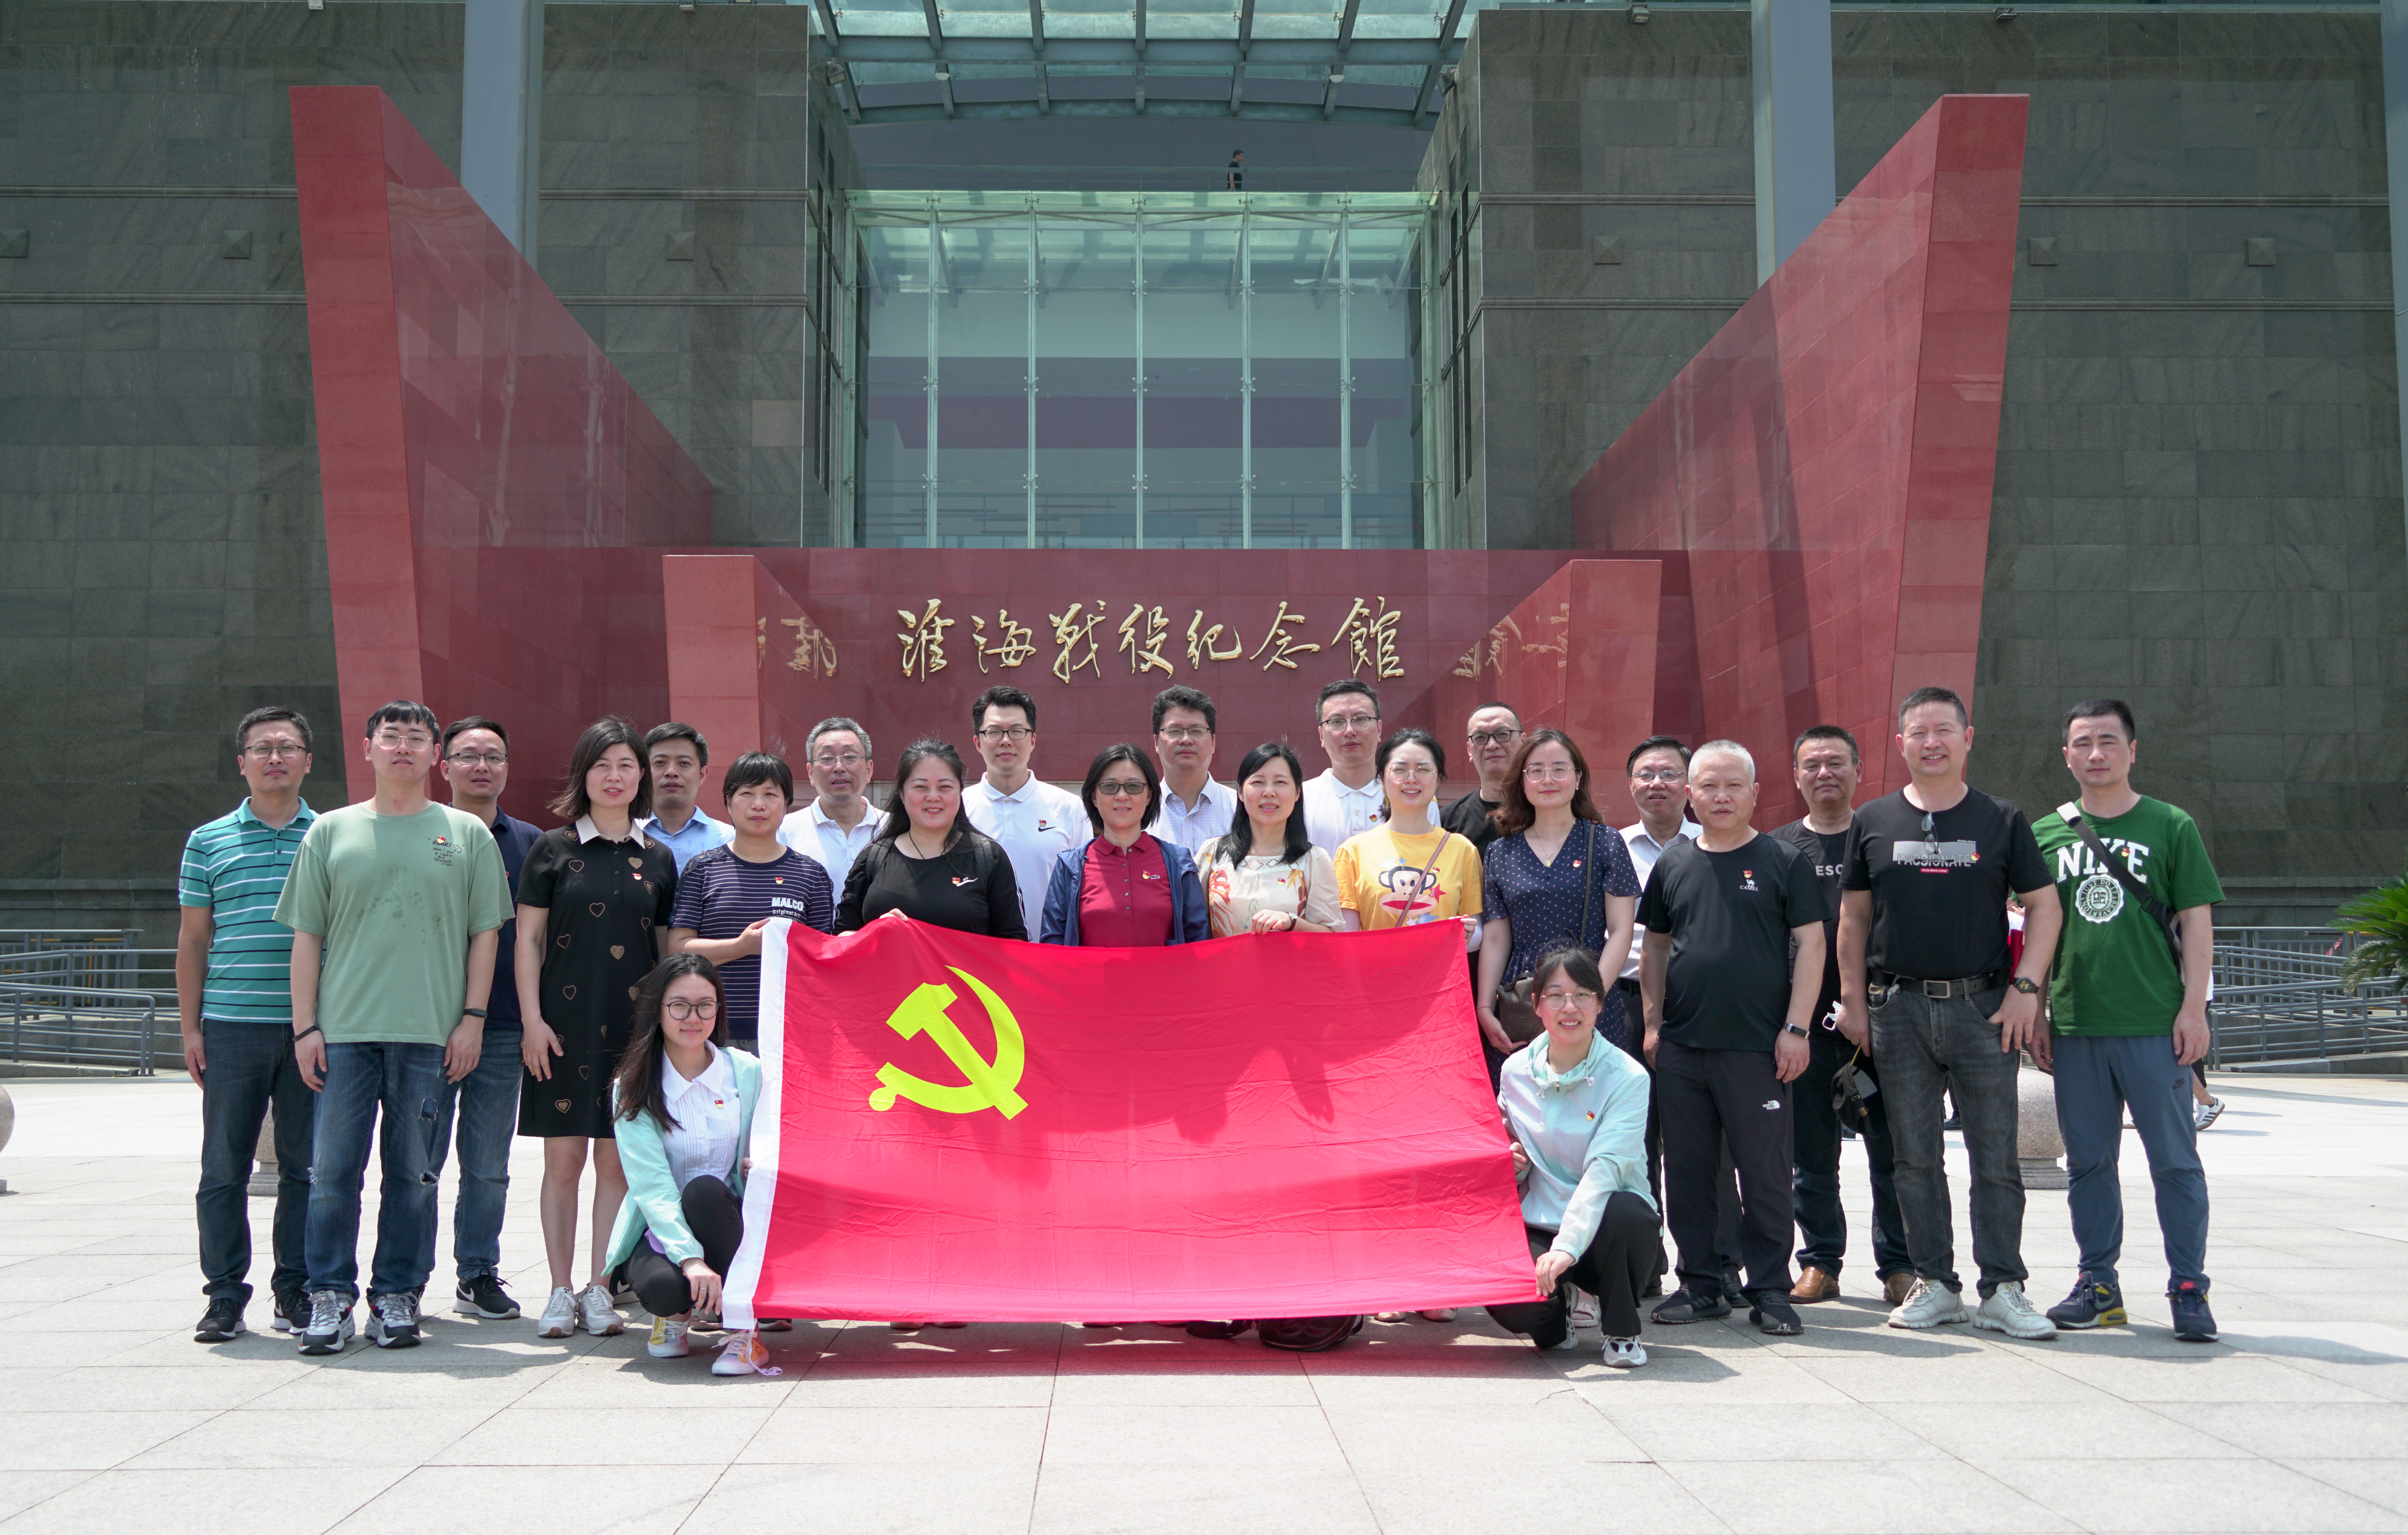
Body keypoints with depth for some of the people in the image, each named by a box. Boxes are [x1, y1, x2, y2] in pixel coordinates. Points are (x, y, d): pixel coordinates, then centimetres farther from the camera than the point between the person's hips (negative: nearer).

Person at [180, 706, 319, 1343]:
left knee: (306, 1165, 4)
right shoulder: (208, 842, 9)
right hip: (232, 1026, 0)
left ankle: (295, 1290, 14)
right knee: (224, 1167, 1)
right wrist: (190, 1027, 5)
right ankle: (224, 1293, 10)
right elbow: (192, 940, 10)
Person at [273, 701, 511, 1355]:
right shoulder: (331, 832, 11)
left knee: (412, 1172, 4)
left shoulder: (467, 835, 9)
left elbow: (485, 932, 8)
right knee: (334, 1169, -1)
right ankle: (330, 1295, 9)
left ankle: (397, 1294, 13)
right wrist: (305, 1026, 2)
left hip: (430, 1032, 0)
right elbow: (306, 935, 9)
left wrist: (472, 1018, 0)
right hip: (343, 1029, 1)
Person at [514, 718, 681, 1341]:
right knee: (564, 1157, 0)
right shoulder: (554, 848, 3)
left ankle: (599, 1290, 10)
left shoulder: (657, 857, 10)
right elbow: (528, 939, 2)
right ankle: (561, 1290, 9)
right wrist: (532, 1019, -5)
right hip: (565, 1023, -2)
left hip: (633, 1026, 2)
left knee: (617, 1159, 3)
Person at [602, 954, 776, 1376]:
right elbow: (650, 1186, -17)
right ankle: (677, 1311, 6)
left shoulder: (748, 1073, 1)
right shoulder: (633, 1089, -5)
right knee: (663, 1287, -34)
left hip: (725, 1222, 1)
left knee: (704, 1189, -33)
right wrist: (690, 1259, -32)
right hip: (659, 1231, -1)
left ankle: (744, 1329, -23)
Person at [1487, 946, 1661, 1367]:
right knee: (1510, 1307, -31)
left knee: (1625, 1212, -40)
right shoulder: (1516, 1071, 3)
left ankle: (1621, 1330, -8)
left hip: (1600, 1229, -2)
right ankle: (1554, 1314, 12)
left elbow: (1605, 1167, -25)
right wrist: (1509, 1164, -8)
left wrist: (1566, 1246, -38)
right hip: (1539, 1226, 2)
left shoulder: (1627, 1077, -11)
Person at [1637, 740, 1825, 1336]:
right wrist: (1653, 1022, 10)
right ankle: (1700, 1284, 18)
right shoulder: (1672, 864, 11)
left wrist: (1796, 1027, -8)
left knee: (1765, 1174, 0)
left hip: (1757, 1046, -3)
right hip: (1681, 1046, 4)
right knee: (1688, 1172, 8)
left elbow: (1809, 945, -1)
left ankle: (1770, 1292, 9)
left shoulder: (1785, 862, 2)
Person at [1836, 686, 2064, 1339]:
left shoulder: (2003, 821, 5)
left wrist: (2025, 988, -5)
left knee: (1996, 1157, -1)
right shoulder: (1874, 822, 8)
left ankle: (2002, 1290, 6)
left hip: (1983, 1008, -1)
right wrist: (1854, 1001, 4)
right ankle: (1934, 1284, 14)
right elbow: (1854, 916, 10)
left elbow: (2044, 906, 5)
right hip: (1899, 1010, 1)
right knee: (1915, 1158, 5)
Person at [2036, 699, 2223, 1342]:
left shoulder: (2171, 827, 2)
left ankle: (2188, 1288, 8)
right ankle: (2098, 1284, 18)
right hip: (2075, 1025, 3)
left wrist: (2193, 1008, -6)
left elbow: (2197, 921, 1)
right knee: (2088, 1162, 9)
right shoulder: (2045, 833, 9)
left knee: (2175, 1160, 0)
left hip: (2155, 1024, -3)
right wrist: (2035, 1011, 9)